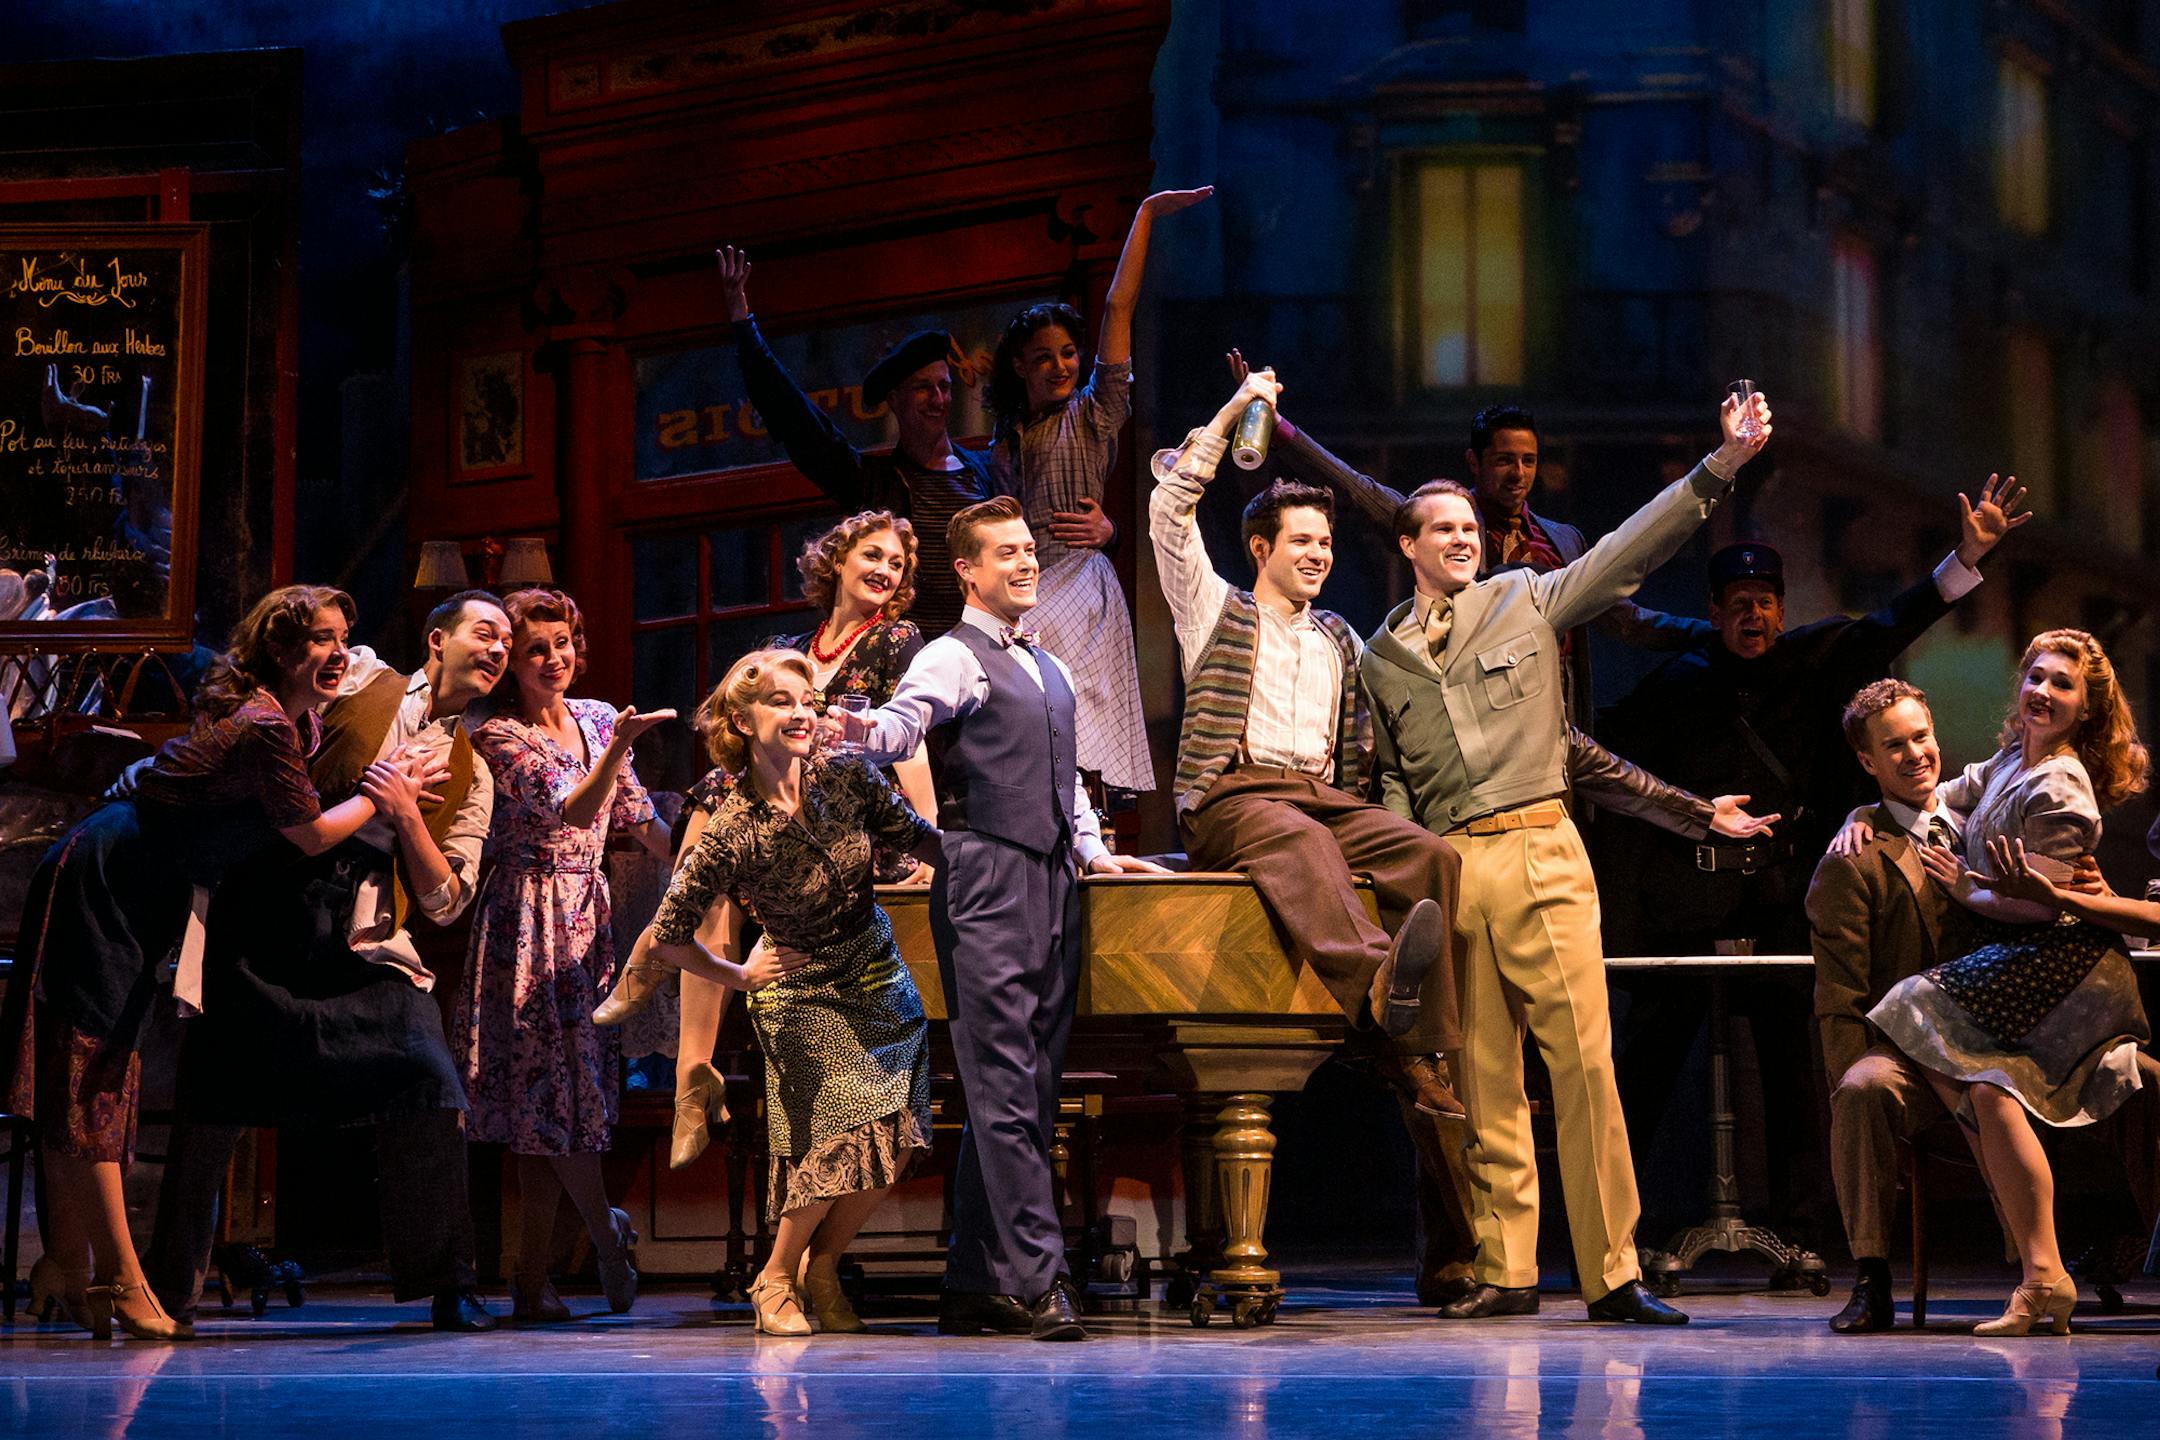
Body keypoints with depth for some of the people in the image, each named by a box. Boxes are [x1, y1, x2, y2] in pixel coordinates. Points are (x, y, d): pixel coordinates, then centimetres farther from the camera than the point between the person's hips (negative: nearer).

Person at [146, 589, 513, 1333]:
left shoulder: (468, 776, 13)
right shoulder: (357, 678, 6)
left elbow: (445, 903, 6)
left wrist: (407, 815, -7)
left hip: (367, 947, 2)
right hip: (262, 923, -2)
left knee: (429, 1088, -13)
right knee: (211, 1102, -1)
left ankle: (449, 1285, -4)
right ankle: (168, 1286, 14)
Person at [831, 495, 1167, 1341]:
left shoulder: (1050, 670, 23)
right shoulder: (953, 657, -2)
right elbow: (903, 724, -22)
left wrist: (1091, 849, 22)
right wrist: (862, 729, -42)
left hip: (1052, 886, 8)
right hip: (987, 883, -8)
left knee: (1029, 1089, 6)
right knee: (1004, 1087, -11)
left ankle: (975, 1288, 10)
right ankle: (1034, 1278, -15)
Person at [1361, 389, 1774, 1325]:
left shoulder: (1527, 600, 9)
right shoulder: (1379, 658, 16)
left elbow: (1633, 546, 2)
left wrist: (1720, 466, -8)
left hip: (1538, 849, -2)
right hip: (1445, 864, 2)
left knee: (1582, 1055, -10)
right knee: (1483, 1074, 3)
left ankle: (1612, 1274, -9)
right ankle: (1504, 1273, 8)